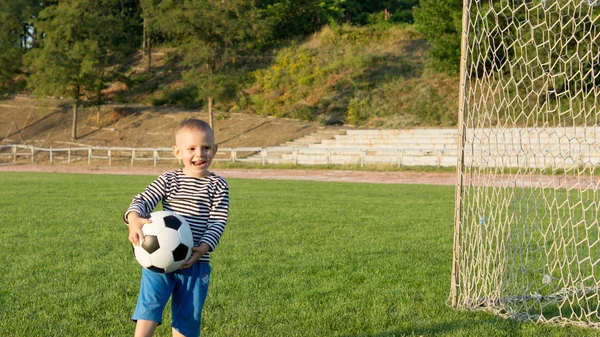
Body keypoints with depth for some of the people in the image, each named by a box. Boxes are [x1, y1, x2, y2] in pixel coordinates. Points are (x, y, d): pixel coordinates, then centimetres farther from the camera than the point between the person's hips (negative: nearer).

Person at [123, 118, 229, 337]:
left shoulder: (218, 186, 2)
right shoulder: (168, 180, 2)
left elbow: (218, 221, -5)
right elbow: (143, 200, -7)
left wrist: (203, 248, -22)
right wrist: (134, 219, -30)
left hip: (196, 263, 1)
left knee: (188, 315, 9)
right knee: (149, 305, -15)